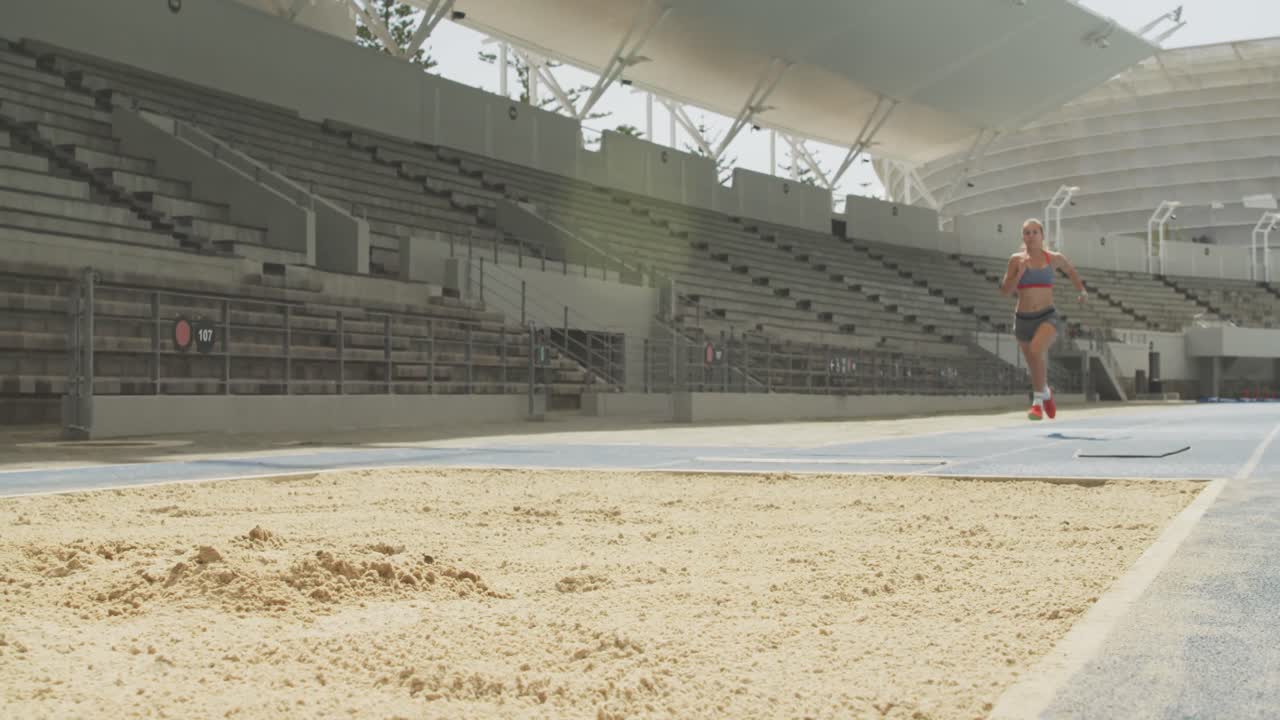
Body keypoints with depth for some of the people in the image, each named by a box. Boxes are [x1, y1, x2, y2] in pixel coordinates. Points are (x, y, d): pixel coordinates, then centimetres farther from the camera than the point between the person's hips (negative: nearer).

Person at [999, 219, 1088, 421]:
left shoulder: (1054, 258, 2)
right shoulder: (1016, 259, 0)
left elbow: (1070, 270, 24)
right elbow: (1005, 290, -4)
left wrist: (1082, 291, 16)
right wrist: (1020, 273, -16)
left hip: (1047, 317, -2)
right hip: (1023, 319, 2)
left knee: (1036, 350, -32)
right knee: (1037, 369, 13)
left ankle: (1038, 402, -22)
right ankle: (1046, 392, 47)